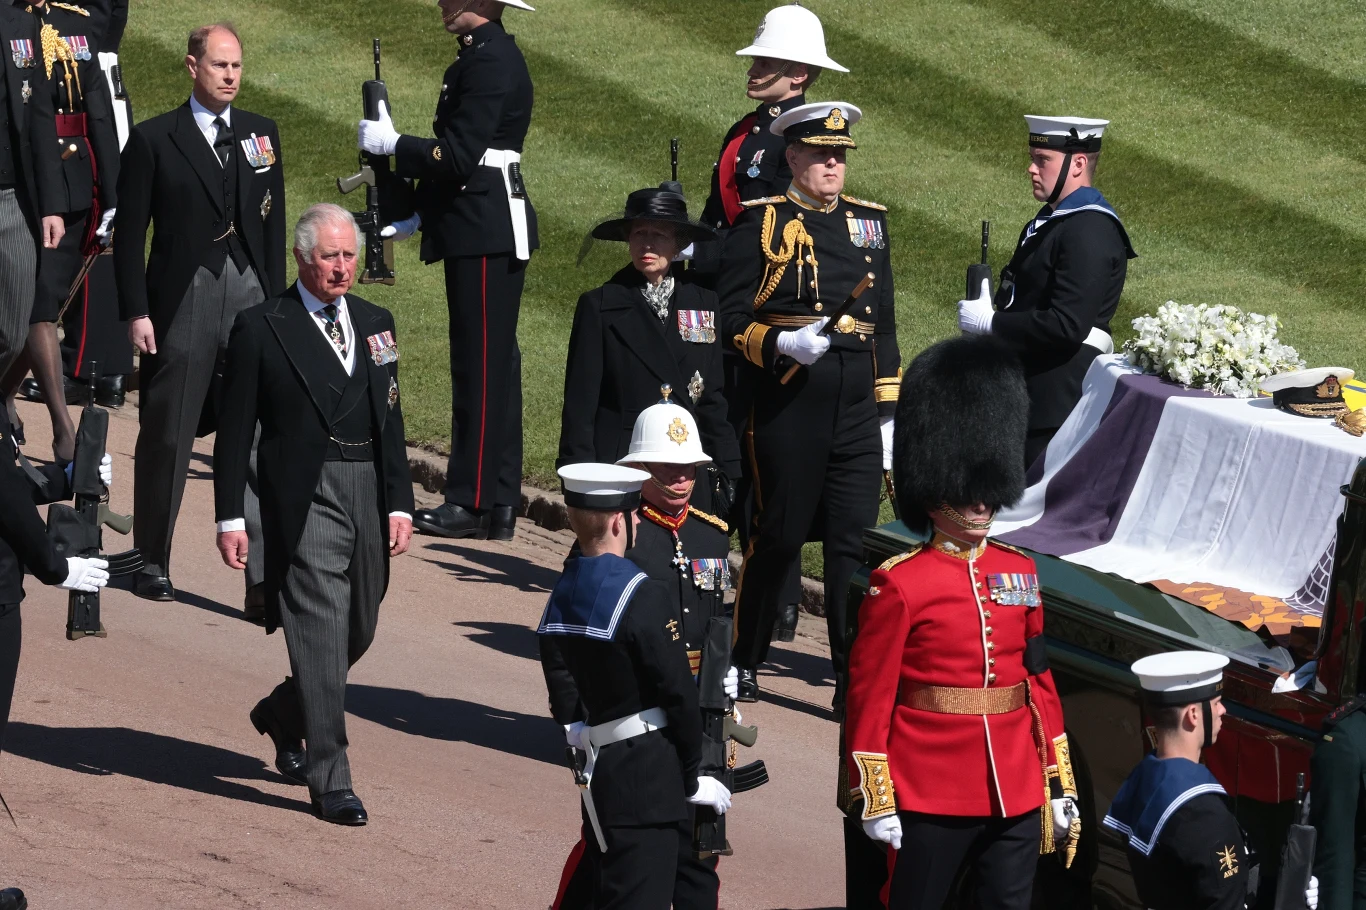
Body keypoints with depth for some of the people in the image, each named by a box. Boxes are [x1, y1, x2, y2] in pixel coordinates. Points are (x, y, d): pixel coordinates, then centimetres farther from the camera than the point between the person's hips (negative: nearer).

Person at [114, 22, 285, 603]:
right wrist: (136, 311, -7)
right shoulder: (154, 140, 0)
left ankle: (264, 573, -5)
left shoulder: (262, 134, 11)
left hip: (251, 299, 2)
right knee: (167, 436, 5)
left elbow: (274, 224, 13)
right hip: (181, 305, -2)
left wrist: (276, 303, 8)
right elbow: (129, 233, 0)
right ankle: (151, 562, 19)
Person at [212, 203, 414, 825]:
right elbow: (235, 430, -2)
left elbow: (390, 419, 16)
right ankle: (330, 782, -9)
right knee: (321, 633, -10)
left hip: (368, 496, 6)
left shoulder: (375, 324, 13)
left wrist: (399, 503, 8)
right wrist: (230, 517, -6)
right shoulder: (262, 329, -3)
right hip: (303, 500, -6)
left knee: (358, 632, 14)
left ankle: (282, 714, 41)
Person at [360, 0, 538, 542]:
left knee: (481, 362, -5)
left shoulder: (490, 61, -16)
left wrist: (390, 144, -10)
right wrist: (419, 217, 16)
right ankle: (498, 503, 16)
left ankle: (472, 503, -1)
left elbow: (458, 157, -21)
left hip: (487, 234, -10)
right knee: (491, 361, 12)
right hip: (487, 231, 10)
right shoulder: (487, 55, 16)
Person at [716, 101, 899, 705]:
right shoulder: (762, 222, 0)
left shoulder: (869, 222, 14)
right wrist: (782, 344, -20)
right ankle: (744, 663, 20)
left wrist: (888, 411, 11)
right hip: (786, 403, -3)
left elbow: (884, 325, 16)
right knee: (778, 537, 3)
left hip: (856, 406, 4)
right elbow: (731, 318, -3)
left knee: (855, 541, -3)